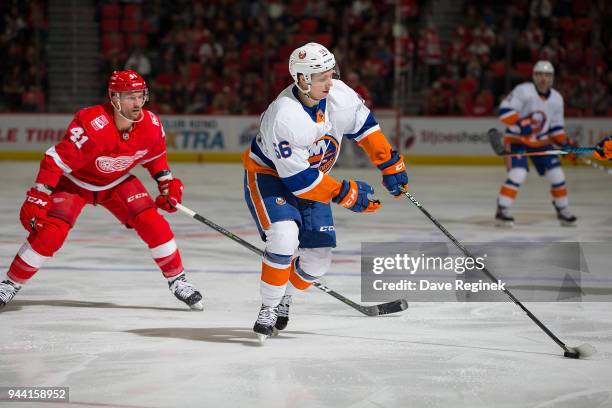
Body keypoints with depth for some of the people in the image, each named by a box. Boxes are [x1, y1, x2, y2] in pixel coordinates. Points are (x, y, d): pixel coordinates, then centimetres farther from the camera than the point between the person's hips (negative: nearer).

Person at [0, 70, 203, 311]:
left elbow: (155, 155, 6)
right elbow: (57, 160, -33)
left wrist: (167, 183, -4)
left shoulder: (151, 125, -18)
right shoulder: (92, 125, -36)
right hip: (75, 182, -4)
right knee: (50, 233, -19)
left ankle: (177, 280, 7)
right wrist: (37, 198, -36)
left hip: (117, 182, 4)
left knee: (153, 224, -11)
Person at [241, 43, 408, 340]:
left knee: (318, 256, 0)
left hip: (312, 177, 6)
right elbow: (299, 180, -31)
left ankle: (284, 299, 29)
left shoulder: (338, 94, -16)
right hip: (269, 175, -6)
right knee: (284, 237, -30)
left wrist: (390, 164, 0)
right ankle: (268, 309, -14)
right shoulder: (284, 117, -35)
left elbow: (363, 126, 3)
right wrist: (345, 194, -25)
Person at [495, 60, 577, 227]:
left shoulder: (557, 99, 1)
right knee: (518, 173, -24)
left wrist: (565, 143, -3)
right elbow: (505, 110, -25)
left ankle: (563, 211, 20)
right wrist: (519, 123, -37)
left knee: (557, 174, 1)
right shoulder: (524, 91, -18)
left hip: (541, 142, 6)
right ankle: (502, 210, -16)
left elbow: (556, 127, 11)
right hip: (517, 139, -6)